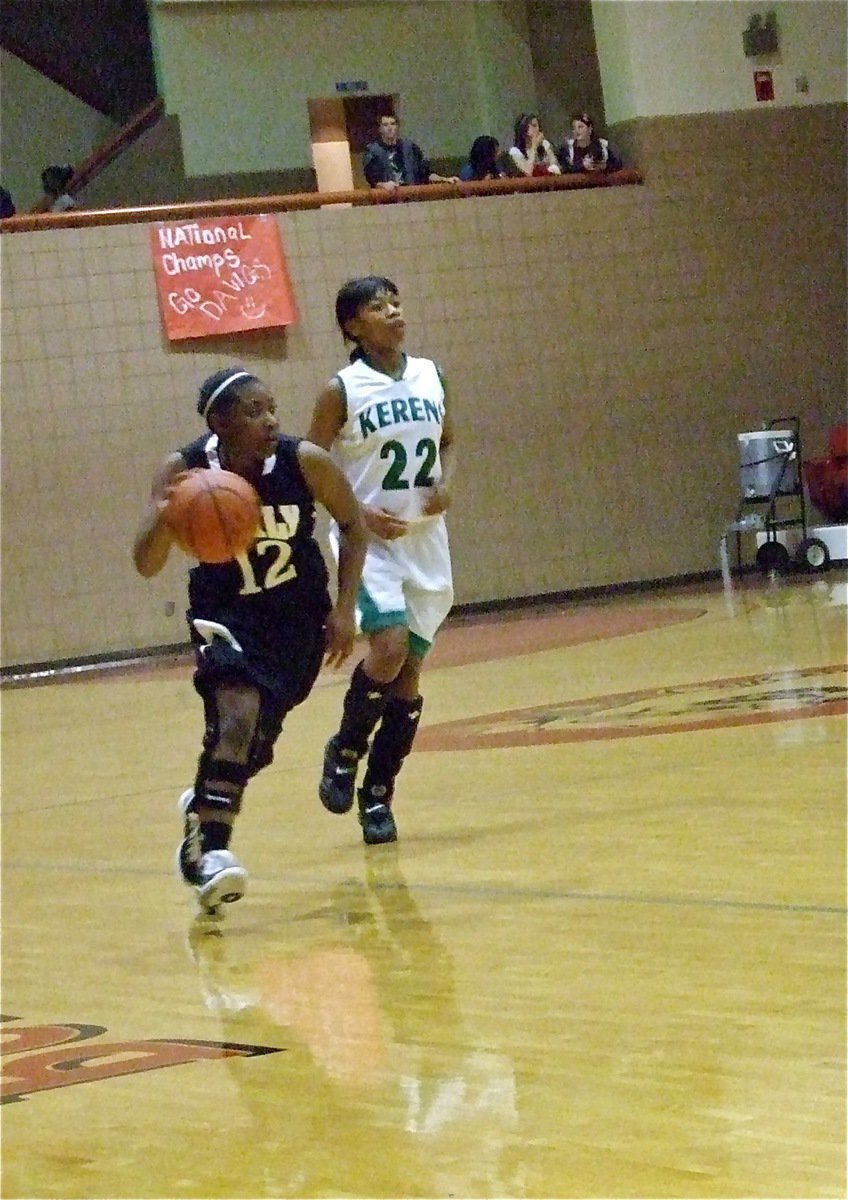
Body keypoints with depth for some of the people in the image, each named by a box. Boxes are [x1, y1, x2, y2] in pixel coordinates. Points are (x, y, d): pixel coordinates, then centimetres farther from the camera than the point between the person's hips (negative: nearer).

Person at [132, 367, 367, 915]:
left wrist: (345, 609, -8)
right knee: (238, 713, -25)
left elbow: (352, 525, -2)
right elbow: (147, 565, -21)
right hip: (226, 610, -2)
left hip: (298, 613, 2)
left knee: (260, 735, 4)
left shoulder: (305, 462, -19)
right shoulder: (184, 470, -19)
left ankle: (205, 806, 34)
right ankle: (210, 850, -22)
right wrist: (164, 518, -42)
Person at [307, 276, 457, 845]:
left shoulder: (430, 375, 5)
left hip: (425, 539, 5)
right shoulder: (342, 391, -8)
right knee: (389, 644, -25)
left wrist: (446, 484, -1)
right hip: (369, 541, -5)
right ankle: (345, 750, 1)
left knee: (410, 671, 4)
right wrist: (361, 513, -17)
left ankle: (378, 795, 15)